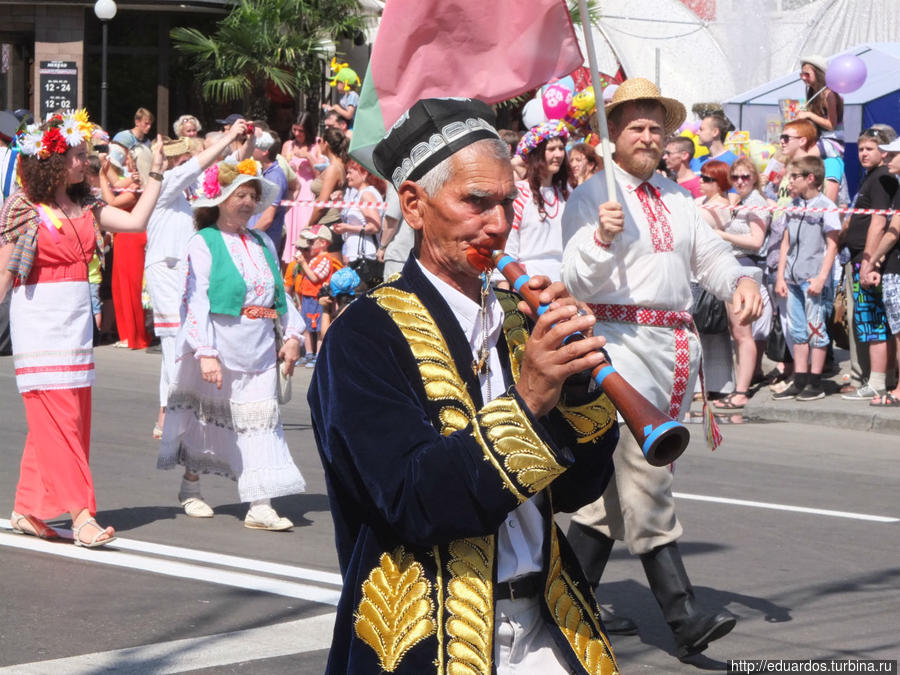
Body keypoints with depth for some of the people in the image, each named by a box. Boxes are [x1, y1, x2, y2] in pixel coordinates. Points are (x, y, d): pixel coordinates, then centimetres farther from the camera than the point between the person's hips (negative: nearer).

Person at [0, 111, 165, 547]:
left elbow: (136, 221, 6)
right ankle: (81, 516, -14)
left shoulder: (84, 206, 10)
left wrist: (156, 174, 7)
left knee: (72, 418, 6)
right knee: (56, 417, -10)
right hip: (39, 318, -7)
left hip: (76, 317, 7)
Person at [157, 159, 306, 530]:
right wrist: (206, 353, -22)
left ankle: (260, 505, -6)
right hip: (217, 351, -4)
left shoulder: (263, 244, 12)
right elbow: (196, 301, -14)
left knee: (260, 421, -3)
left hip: (258, 352, 5)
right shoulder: (203, 244, -7)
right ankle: (190, 488, 31)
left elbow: (281, 294, 17)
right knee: (205, 416, 11)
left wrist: (292, 334, 6)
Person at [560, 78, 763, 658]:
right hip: (621, 340, -7)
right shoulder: (591, 197, 0)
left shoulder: (679, 199, 20)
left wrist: (741, 279, -9)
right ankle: (685, 618, -16)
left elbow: (710, 254, 13)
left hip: (678, 345, 7)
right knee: (646, 479, -12)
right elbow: (578, 281, -9)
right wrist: (601, 237, -29)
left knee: (618, 477, 12)